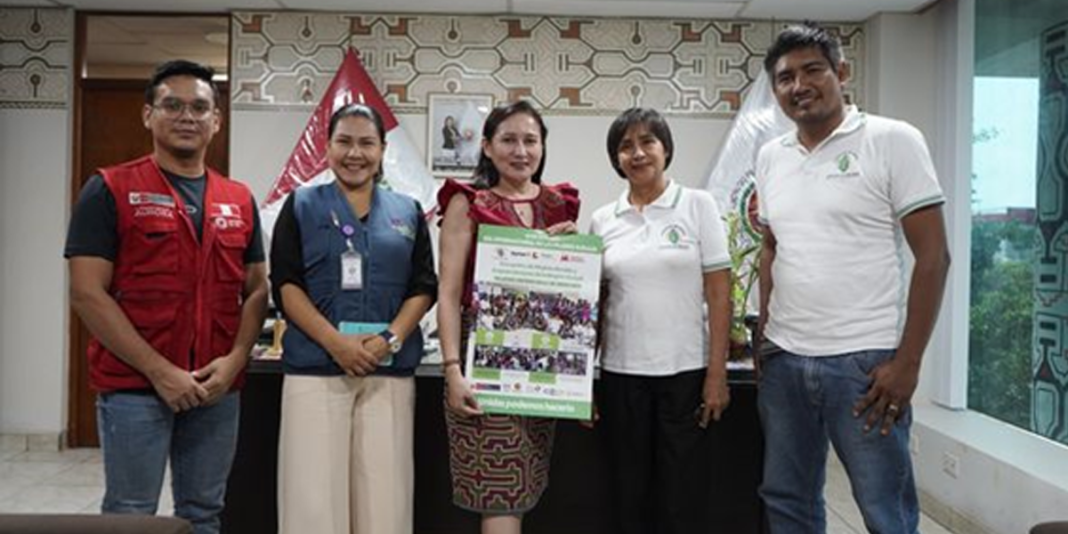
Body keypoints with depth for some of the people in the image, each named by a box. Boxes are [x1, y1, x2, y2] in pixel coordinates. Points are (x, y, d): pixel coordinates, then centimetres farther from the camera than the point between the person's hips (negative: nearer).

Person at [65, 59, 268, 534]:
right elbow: (87, 293, -9)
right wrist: (159, 370, -15)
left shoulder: (239, 200, 10)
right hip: (133, 386, -4)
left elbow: (257, 290, 10)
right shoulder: (109, 191, -3)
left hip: (219, 388, 4)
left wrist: (235, 360, -6)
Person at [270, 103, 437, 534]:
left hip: (390, 371, 2)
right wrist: (335, 342, -13)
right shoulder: (301, 205, 9)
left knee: (384, 496, 4)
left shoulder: (407, 212, 13)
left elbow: (424, 287, 8)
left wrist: (390, 339, -10)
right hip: (315, 367, -1)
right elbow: (286, 284, 0)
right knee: (312, 495, -1)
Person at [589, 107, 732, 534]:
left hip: (686, 371, -2)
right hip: (621, 374, 2)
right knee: (629, 498, 10)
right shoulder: (603, 221, 5)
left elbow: (719, 294, -4)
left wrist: (716, 374, -8)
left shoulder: (698, 205, -1)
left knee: (682, 499, 5)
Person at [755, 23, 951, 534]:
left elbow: (932, 256, -8)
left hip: (864, 361, -5)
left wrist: (907, 362, -12)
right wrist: (764, 331, 11)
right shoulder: (770, 156, 9)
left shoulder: (892, 140, -6)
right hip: (783, 360, 5)